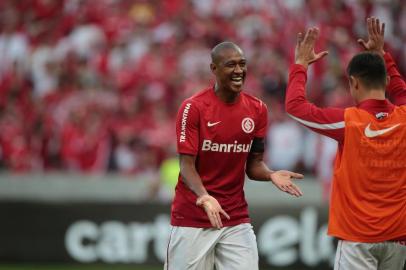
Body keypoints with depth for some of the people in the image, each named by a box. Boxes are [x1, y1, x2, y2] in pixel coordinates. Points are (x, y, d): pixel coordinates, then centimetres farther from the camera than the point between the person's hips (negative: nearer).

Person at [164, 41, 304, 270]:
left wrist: (271, 175, -14)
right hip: (192, 219, -4)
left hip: (237, 219, 4)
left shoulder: (257, 110, 5)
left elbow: (253, 164, 9)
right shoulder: (193, 107, -9)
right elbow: (187, 165, -12)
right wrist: (204, 197, -30)